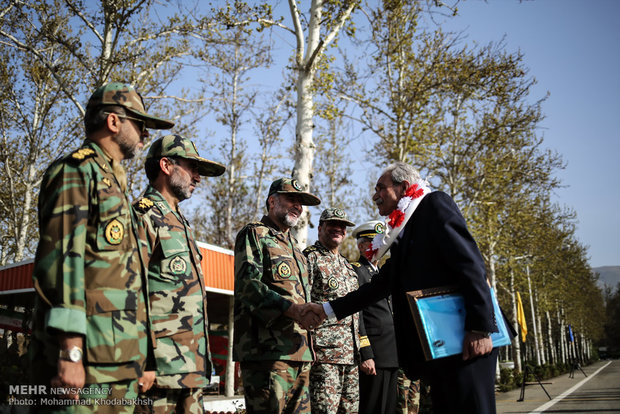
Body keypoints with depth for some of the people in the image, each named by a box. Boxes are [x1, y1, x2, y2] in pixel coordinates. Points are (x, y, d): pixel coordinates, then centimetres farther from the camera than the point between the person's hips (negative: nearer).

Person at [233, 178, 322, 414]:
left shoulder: (294, 246, 26)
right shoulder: (254, 234, 0)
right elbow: (247, 284, -15)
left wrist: (309, 314, 13)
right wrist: (292, 309, -23)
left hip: (299, 351, 8)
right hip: (268, 348, -8)